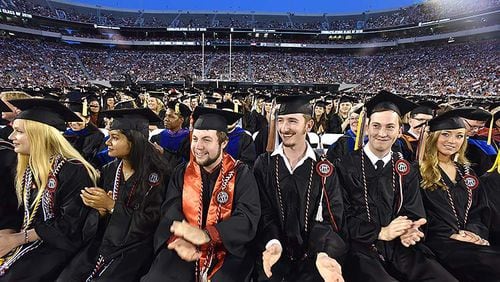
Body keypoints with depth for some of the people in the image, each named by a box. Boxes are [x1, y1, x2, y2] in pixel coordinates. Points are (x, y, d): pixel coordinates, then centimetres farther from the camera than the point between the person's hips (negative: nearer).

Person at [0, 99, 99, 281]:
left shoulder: (73, 171, -22)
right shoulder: (28, 168, 4)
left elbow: (70, 224, -20)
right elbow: (23, 212, 12)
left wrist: (17, 239, -14)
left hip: (60, 244, -7)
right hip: (29, 237, 7)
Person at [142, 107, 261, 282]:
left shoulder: (241, 174, -6)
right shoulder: (181, 173, 4)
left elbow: (248, 219, -15)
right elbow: (170, 212, -4)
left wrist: (205, 235, -27)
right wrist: (179, 239, -25)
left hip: (227, 252, -1)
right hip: (184, 250, 2)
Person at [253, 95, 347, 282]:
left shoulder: (324, 169, 0)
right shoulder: (264, 164, 0)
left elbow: (330, 217, -5)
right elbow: (264, 212, -4)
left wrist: (323, 253, -21)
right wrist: (273, 243, -21)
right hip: (275, 253, 0)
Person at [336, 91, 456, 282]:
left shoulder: (406, 171, 10)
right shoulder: (346, 165, -4)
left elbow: (415, 215, 7)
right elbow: (342, 217, -5)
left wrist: (410, 231, -15)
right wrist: (381, 232, -16)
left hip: (399, 247, 4)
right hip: (360, 246, -4)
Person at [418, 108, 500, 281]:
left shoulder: (465, 171, 19)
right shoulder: (419, 171, -2)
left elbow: (481, 209, 17)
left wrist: (474, 231, -3)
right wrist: (451, 234, -13)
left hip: (470, 240, 6)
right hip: (438, 241, -6)